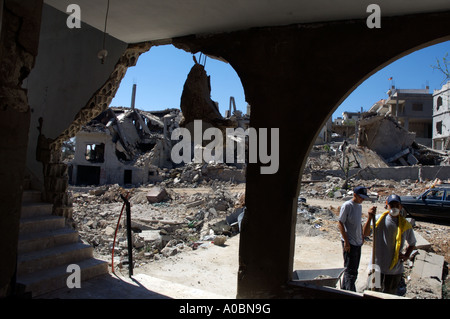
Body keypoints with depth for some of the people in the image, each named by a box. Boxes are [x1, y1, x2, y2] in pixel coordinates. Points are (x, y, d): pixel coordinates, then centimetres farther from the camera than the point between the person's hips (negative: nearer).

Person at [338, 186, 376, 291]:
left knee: (354, 269, 15)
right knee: (351, 271, -6)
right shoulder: (347, 205, -14)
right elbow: (340, 223, -15)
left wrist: (361, 236, 17)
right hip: (349, 243, -8)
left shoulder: (359, 206, 11)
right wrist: (346, 241, -17)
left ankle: (344, 289, 27)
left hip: (358, 242, 8)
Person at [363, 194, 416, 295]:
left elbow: (412, 243, 12)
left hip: (395, 268, 0)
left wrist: (406, 255, -4)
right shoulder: (380, 219, -4)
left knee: (390, 294, 11)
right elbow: (366, 233, -9)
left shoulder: (405, 225, -2)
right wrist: (370, 218, -21)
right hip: (378, 264, 0)